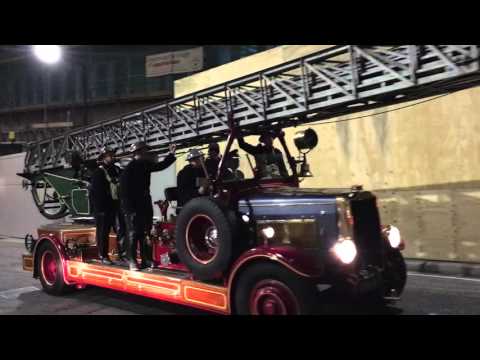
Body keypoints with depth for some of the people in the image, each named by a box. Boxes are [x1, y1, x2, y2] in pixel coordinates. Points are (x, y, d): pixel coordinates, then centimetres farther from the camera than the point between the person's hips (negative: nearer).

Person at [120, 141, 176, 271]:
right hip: (133, 207, -7)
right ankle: (132, 261, 5)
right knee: (133, 234, -3)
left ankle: (146, 260, 16)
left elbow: (160, 166, 23)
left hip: (145, 205, 7)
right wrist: (129, 209, -20)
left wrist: (171, 154, 13)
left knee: (145, 233, 9)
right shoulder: (129, 169, -12)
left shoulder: (145, 165, 9)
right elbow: (124, 190, -16)